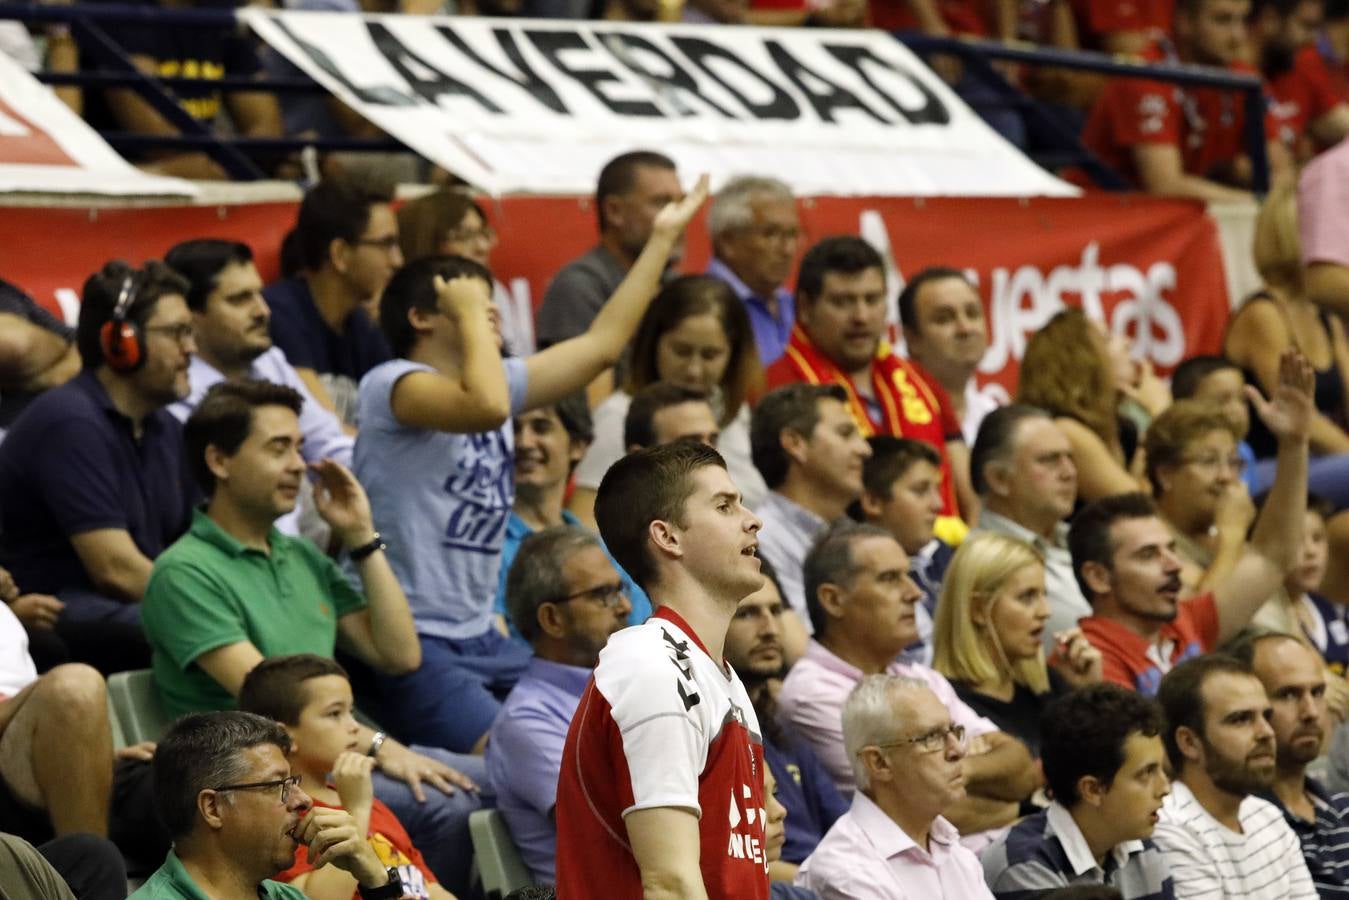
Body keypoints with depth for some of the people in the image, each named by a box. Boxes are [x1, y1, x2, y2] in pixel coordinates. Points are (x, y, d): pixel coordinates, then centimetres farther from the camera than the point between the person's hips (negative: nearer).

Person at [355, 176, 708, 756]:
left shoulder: (499, 379, 16)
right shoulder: (391, 384, -10)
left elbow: (601, 343, 20)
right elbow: (486, 407, -29)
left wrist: (663, 238, 23)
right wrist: (469, 315, -13)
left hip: (483, 640, 9)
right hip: (412, 642, -9)